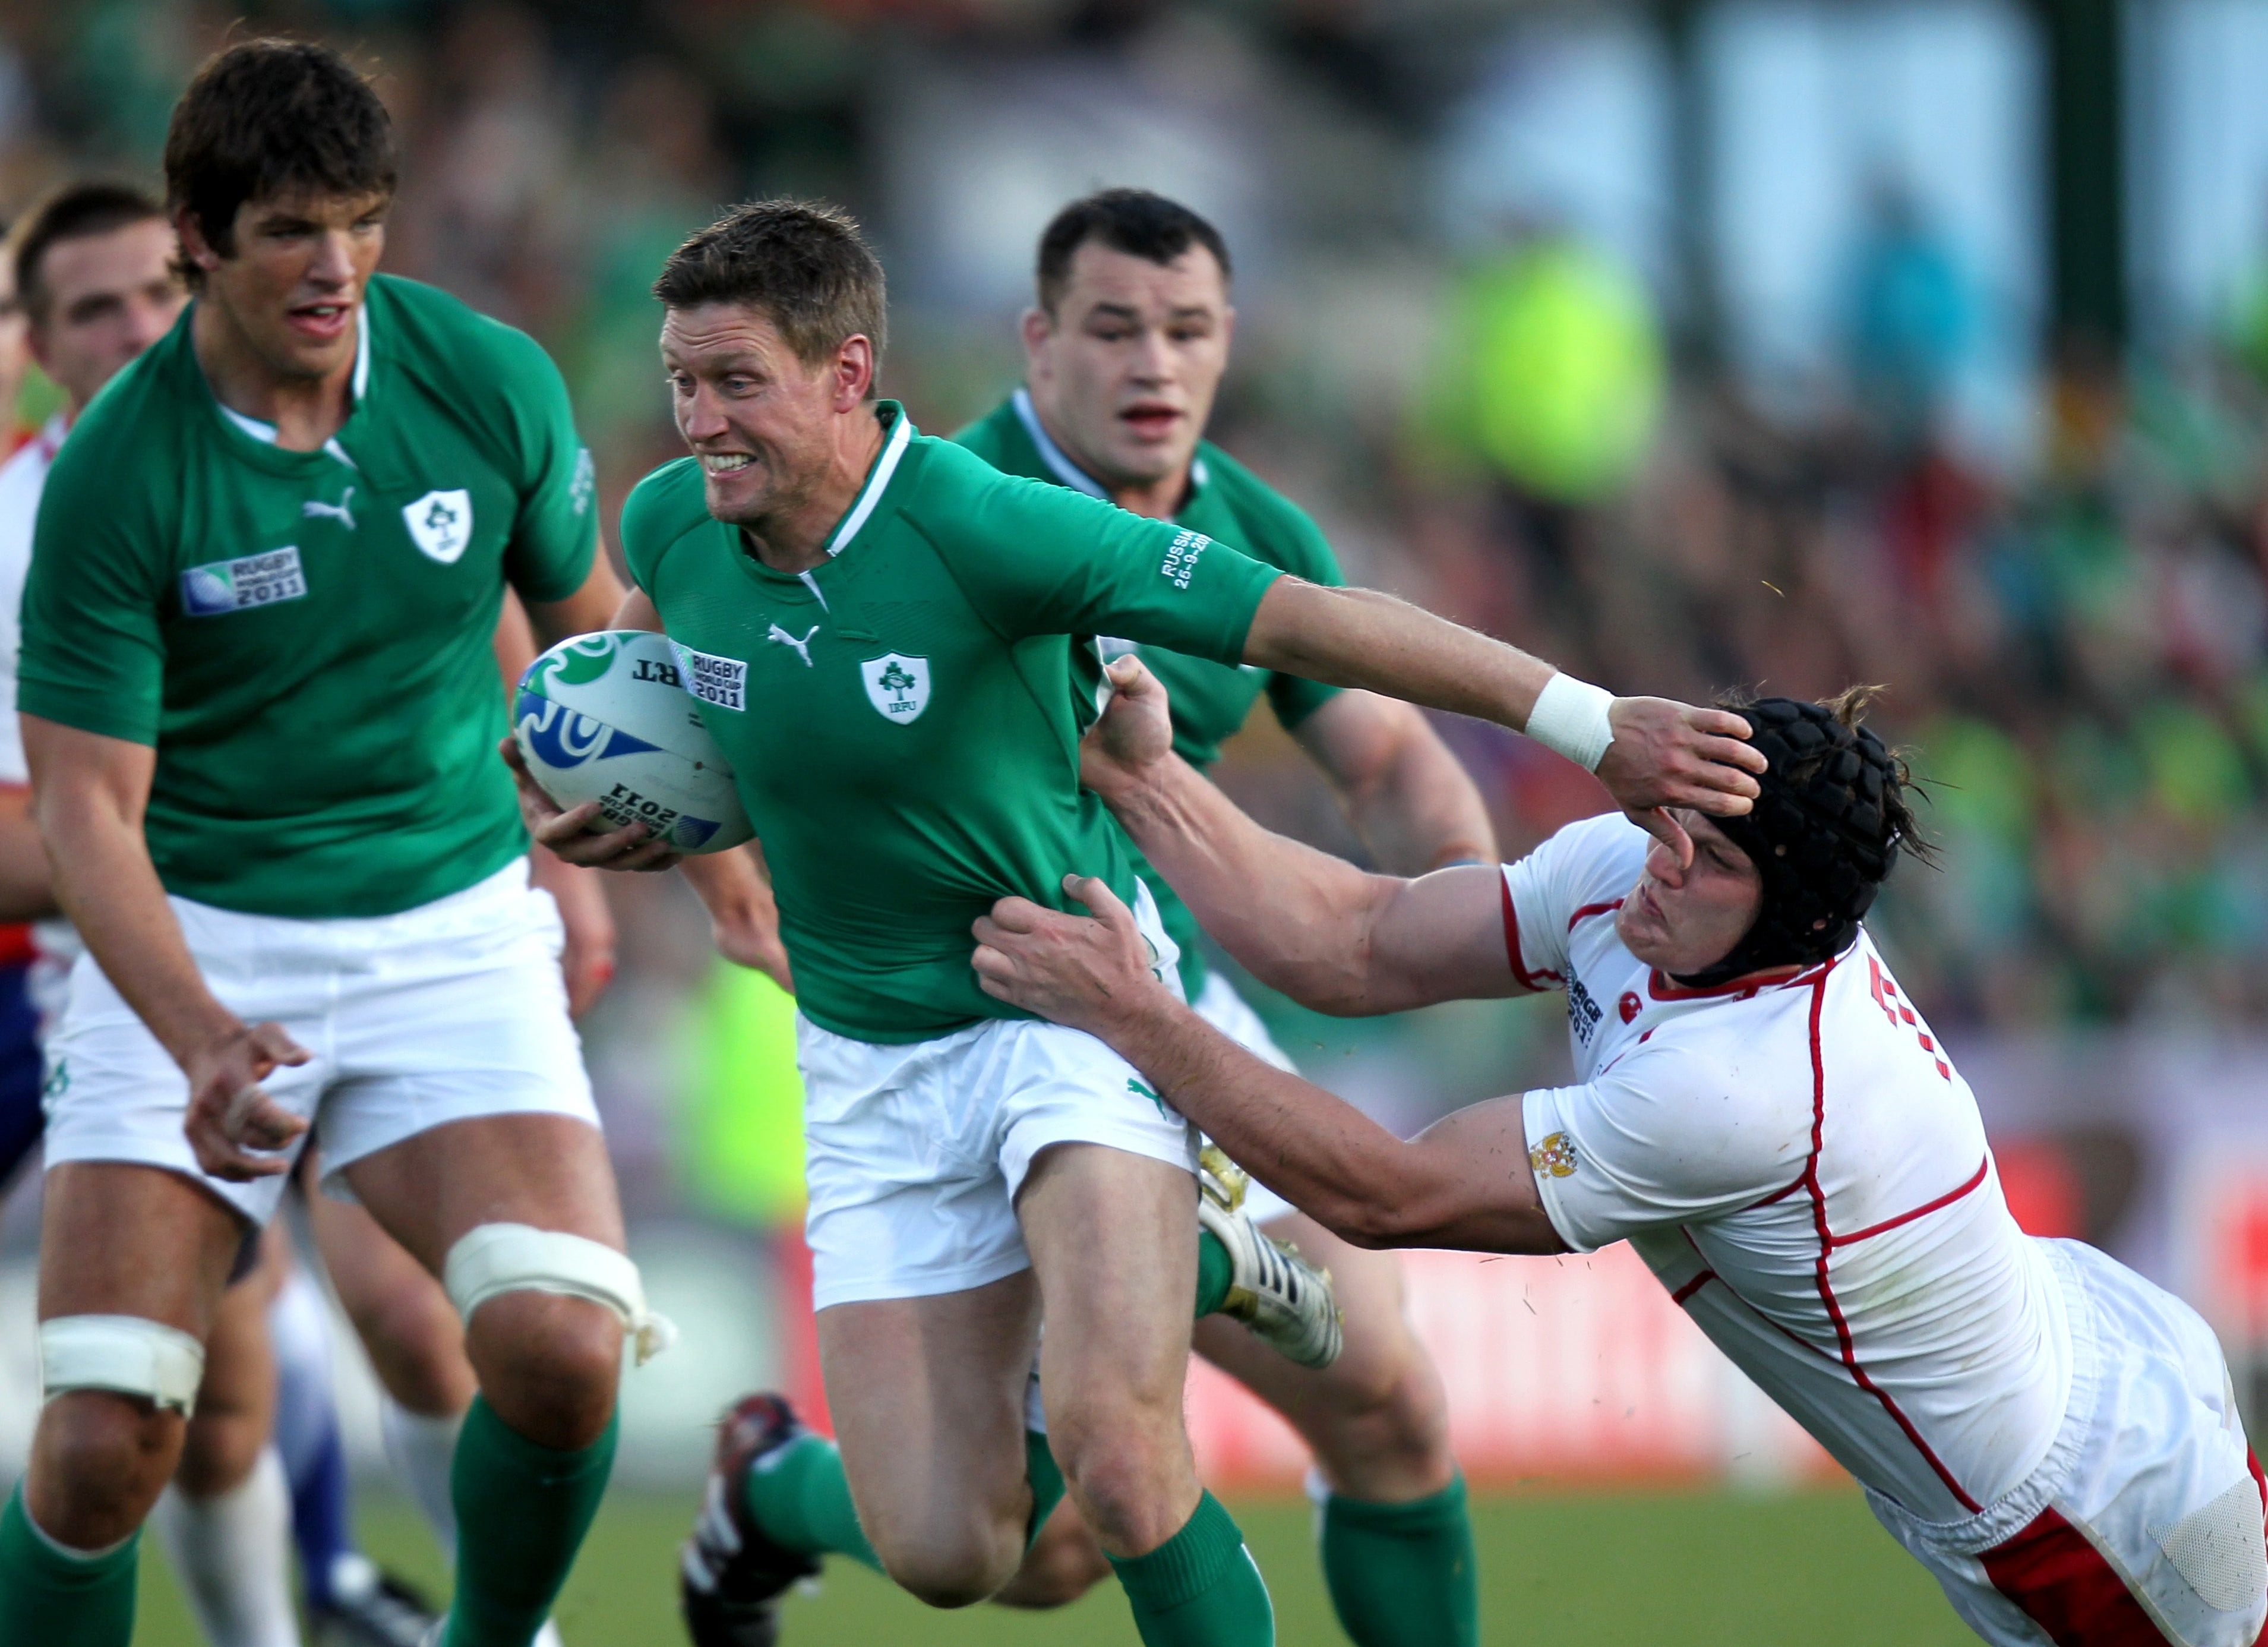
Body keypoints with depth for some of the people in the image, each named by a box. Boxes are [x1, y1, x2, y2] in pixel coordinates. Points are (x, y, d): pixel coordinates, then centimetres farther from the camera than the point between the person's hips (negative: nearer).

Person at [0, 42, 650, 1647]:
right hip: (194, 952, -2)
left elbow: (588, 623, 13)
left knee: (558, 1348, -22)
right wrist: (200, 1039, -29)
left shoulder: (490, 383, -6)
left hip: (453, 930, 2)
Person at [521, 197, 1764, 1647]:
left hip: (1070, 1009, -4)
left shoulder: (981, 526, -24)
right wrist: (595, 794, 5)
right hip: (875, 1059, 4)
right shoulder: (674, 522, -7)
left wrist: (1588, 722, -30)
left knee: (1114, 1456, -28)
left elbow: (1300, 618, -26)